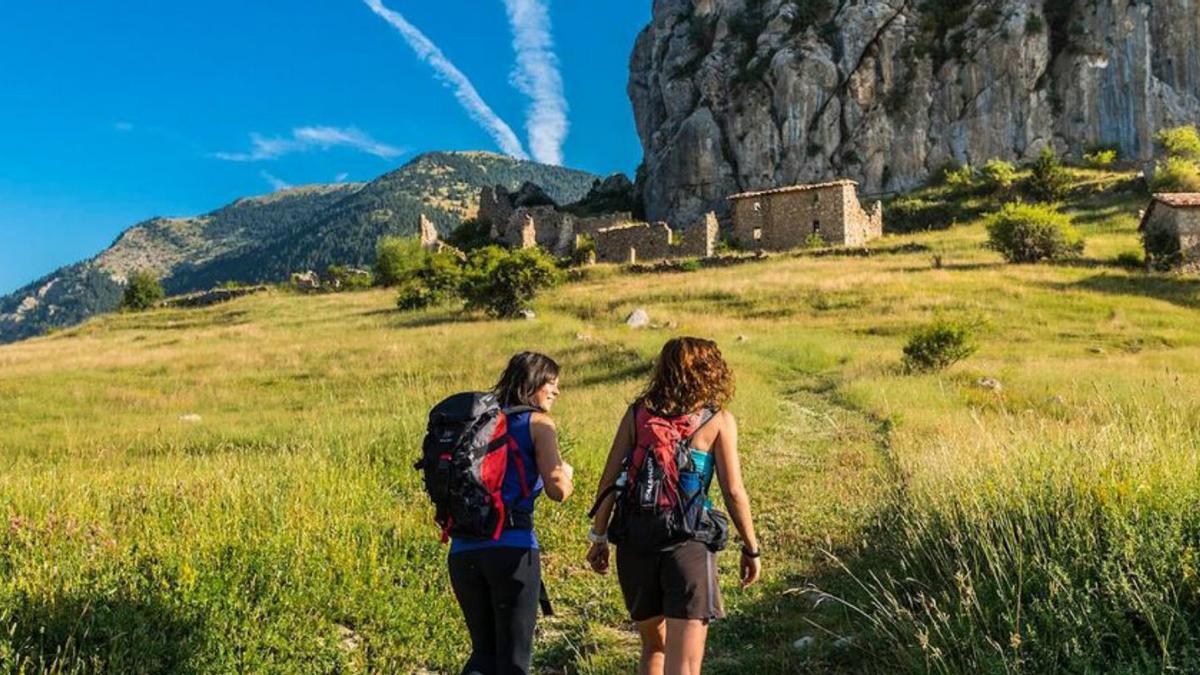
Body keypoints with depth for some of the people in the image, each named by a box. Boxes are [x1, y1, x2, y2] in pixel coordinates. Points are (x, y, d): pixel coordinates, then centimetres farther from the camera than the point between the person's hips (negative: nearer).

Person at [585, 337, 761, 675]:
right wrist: (751, 548, 9)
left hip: (634, 544, 4)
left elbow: (609, 479, 3)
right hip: (687, 545, -4)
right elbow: (733, 492, -3)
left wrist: (599, 537, 12)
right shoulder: (718, 420, -1)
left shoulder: (637, 412, 6)